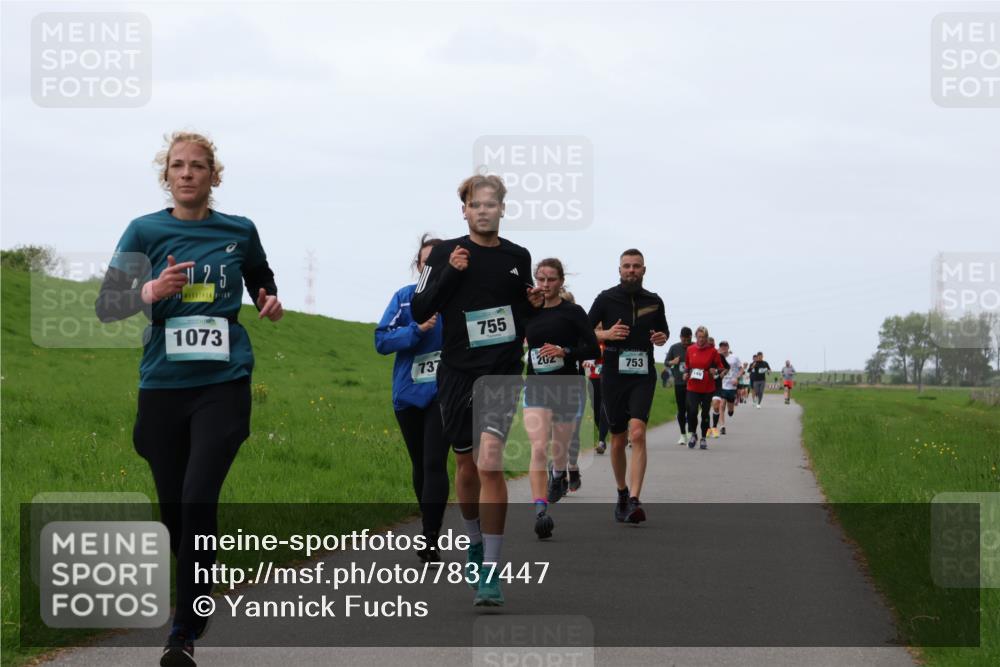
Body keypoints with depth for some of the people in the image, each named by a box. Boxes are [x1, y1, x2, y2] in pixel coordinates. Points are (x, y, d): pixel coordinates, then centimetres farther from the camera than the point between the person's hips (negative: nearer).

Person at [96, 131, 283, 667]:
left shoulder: (240, 232, 5)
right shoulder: (145, 231, 2)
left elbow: (262, 282, 25)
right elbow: (105, 306, -1)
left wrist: (270, 302, 3)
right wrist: (151, 292, -19)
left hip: (223, 385, -1)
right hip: (163, 386, 1)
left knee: (199, 500, -16)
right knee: (173, 507, 8)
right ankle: (197, 603, 34)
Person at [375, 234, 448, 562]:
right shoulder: (404, 298, 2)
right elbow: (382, 340, -4)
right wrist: (417, 329, -17)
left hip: (445, 392, -4)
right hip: (409, 393, 4)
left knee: (434, 463, -14)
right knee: (420, 464, 16)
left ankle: (430, 540, -13)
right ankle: (430, 526, 33)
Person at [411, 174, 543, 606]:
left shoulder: (517, 257, 6)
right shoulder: (445, 253, 0)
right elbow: (419, 311, -4)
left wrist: (534, 305, -3)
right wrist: (450, 273, -15)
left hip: (502, 371, -1)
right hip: (458, 371, 1)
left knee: (489, 464, -18)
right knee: (466, 466, 13)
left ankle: (491, 572, -16)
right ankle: (475, 544, 38)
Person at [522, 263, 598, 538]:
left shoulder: (572, 312, -2)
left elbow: (593, 348, -6)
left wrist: (564, 352, -20)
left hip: (567, 386, -1)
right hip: (536, 386, 1)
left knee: (560, 450, 13)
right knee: (538, 448, -17)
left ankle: (559, 476, 51)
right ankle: (540, 512, -23)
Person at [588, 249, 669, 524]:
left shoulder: (654, 302, 8)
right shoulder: (606, 299, 3)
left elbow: (664, 330, 23)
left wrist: (662, 337, 0)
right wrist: (606, 334, -12)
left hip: (643, 375, -1)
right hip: (613, 375, 1)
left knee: (637, 432, -20)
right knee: (618, 439, 9)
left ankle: (634, 501, -26)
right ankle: (622, 493, 32)